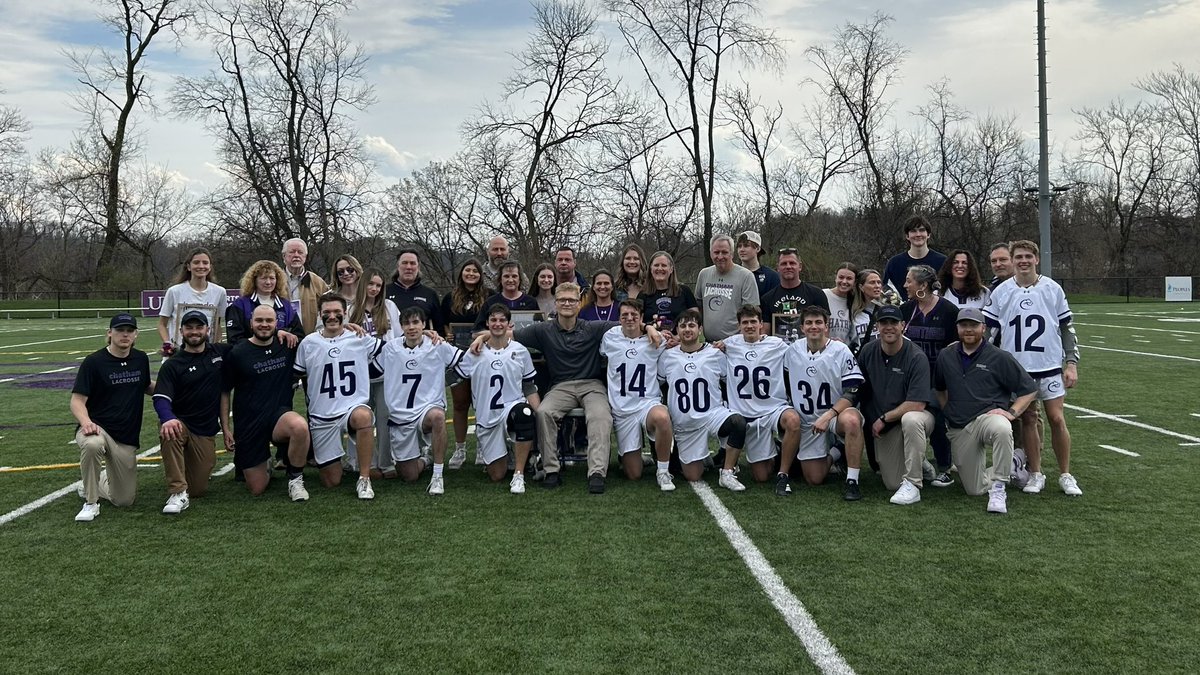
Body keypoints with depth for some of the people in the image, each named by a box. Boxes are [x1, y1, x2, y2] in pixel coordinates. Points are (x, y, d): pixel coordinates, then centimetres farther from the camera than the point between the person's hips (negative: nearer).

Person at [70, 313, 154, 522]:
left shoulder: (141, 359, 6)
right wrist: (86, 422, -31)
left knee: (124, 500, 3)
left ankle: (98, 482, 37)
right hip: (97, 429, -4)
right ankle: (90, 502, -20)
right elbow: (77, 401, -11)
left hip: (127, 439, 4)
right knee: (92, 444, -42)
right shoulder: (94, 361, -8)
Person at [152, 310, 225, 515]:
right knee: (169, 433, -39)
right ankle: (178, 493, -30)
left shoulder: (220, 353, 6)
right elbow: (161, 398, -16)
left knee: (198, 490, -2)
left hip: (206, 432, 2)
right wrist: (168, 419, -39)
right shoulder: (172, 365, -4)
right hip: (180, 424, -2)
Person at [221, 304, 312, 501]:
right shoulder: (237, 353, -3)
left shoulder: (287, 345, 3)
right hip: (248, 425, -1)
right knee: (257, 489, 0)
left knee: (300, 426, -38)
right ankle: (266, 463, 36)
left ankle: (295, 479, -14)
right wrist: (225, 427, -1)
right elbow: (225, 392, 3)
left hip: (280, 415, 1)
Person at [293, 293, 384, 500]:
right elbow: (296, 375, 16)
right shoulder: (308, 343, 4)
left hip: (354, 407, -1)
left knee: (363, 416, -41)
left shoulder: (361, 339, 2)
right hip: (321, 418, 2)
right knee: (331, 482, 3)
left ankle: (364, 479, -26)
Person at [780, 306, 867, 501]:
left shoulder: (840, 350, -9)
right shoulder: (793, 350, 3)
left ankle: (852, 481, -29)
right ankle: (834, 454, 29)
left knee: (851, 420, -41)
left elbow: (851, 393, -13)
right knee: (814, 479, -3)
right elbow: (785, 384, 18)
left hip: (837, 412, -3)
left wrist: (828, 415, -22)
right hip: (807, 422, 3)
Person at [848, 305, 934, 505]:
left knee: (911, 419, -41)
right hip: (884, 428, 4)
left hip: (914, 416, -4)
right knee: (893, 484, -3)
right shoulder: (868, 351, -2)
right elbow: (856, 390, 8)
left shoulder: (916, 357, -18)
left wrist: (883, 418, -16)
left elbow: (917, 404, -23)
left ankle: (912, 485, -27)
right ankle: (919, 462, 33)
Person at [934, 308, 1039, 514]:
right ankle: (1012, 465, 30)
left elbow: (1029, 390, 1)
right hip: (959, 430, 4)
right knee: (975, 489, 1)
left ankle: (998, 489, -29)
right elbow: (939, 389, 26)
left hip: (989, 416, -4)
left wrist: (1011, 412, -12)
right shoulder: (946, 356, 10)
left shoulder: (999, 357, -1)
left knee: (1002, 429, -43)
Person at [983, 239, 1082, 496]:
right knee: (1027, 420, 5)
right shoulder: (1001, 292, 2)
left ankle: (1065, 475, 11)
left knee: (1057, 419, -2)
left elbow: (1066, 328, 7)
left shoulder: (1052, 289, 2)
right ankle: (1036, 474, 16)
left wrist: (1072, 362, 0)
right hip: (1016, 367, 1)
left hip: (1050, 365, -1)